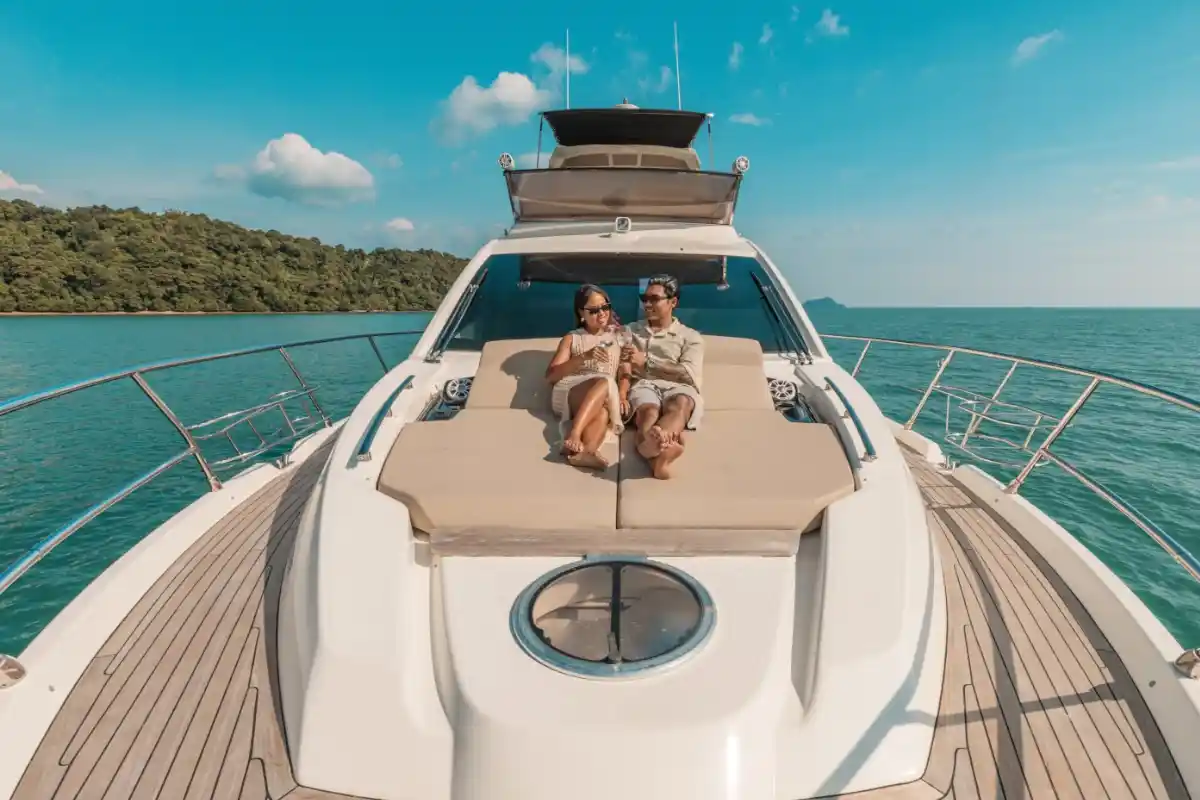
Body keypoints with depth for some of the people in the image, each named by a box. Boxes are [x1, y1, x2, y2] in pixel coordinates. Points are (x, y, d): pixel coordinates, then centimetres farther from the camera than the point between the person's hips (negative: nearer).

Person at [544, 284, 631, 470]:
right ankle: (574, 435, -50)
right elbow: (550, 375, 5)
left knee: (603, 413, -37)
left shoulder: (618, 336, 22)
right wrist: (584, 357, -8)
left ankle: (586, 451, -61)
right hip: (569, 393, -1)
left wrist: (621, 395, -11)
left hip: (604, 399, 1)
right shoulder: (571, 338, 18)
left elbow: (625, 373, 12)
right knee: (603, 382, -35)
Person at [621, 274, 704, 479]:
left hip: (678, 387, 0)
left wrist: (646, 362, -1)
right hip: (644, 385, 1)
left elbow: (689, 374, 2)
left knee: (680, 405, -38)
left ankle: (655, 443, -71)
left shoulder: (691, 337, 19)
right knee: (649, 411, -36)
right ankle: (658, 455, -70)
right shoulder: (631, 330, 28)